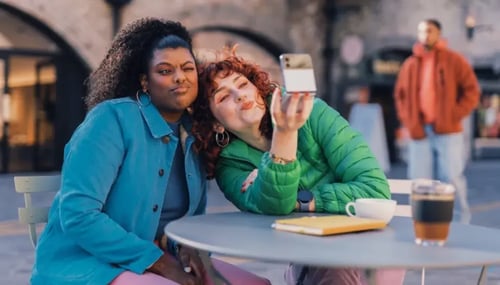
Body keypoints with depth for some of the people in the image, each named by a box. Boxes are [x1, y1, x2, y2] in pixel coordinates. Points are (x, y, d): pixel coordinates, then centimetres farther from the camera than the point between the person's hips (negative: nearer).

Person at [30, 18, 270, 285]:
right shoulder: (113, 117, -14)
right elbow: (77, 214, -22)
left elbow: (193, 214, 16)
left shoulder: (194, 135, 6)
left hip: (159, 261, 7)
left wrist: (189, 245, -8)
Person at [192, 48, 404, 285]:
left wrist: (297, 200, -19)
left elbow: (376, 190, -15)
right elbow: (273, 206, -28)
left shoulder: (311, 113, -11)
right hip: (310, 262, 1)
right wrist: (284, 132, -41)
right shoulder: (230, 165, -6)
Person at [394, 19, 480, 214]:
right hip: (419, 133, 3)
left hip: (448, 132, -3)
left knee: (451, 179, -4)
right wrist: (408, 121, 3)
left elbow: (471, 91, 0)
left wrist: (453, 116, -9)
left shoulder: (454, 60, 2)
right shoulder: (409, 64, 12)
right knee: (420, 182, 2)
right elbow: (400, 95, 17)